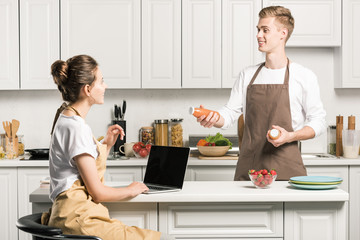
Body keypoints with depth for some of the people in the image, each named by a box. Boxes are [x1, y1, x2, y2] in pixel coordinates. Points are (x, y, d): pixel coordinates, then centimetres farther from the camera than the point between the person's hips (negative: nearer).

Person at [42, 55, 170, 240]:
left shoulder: (67, 119, 16)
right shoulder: (76, 127, -14)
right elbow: (97, 192, -13)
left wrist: (107, 144, 14)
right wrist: (131, 190, 3)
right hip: (78, 219, -10)